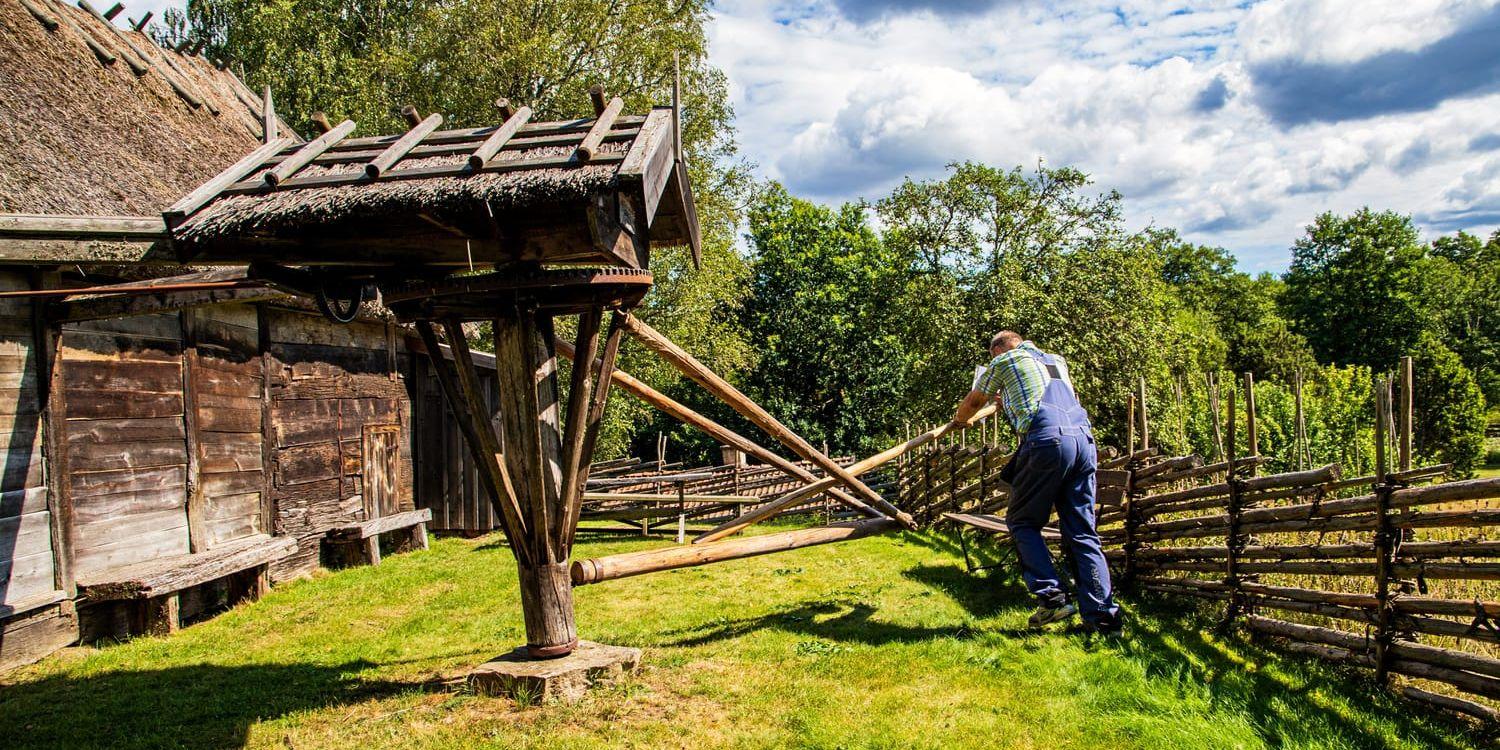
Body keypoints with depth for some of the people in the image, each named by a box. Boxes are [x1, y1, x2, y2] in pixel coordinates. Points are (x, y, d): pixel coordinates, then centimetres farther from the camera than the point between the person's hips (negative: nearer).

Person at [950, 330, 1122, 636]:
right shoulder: (1056, 360, 32)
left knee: (1022, 521, 8)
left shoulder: (1003, 360, 16)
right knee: (1082, 532, 8)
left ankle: (1052, 597, -5)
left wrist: (960, 418, 50)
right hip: (1084, 438, 6)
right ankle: (1103, 615, 1)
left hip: (1047, 439, -6)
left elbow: (973, 403, 29)